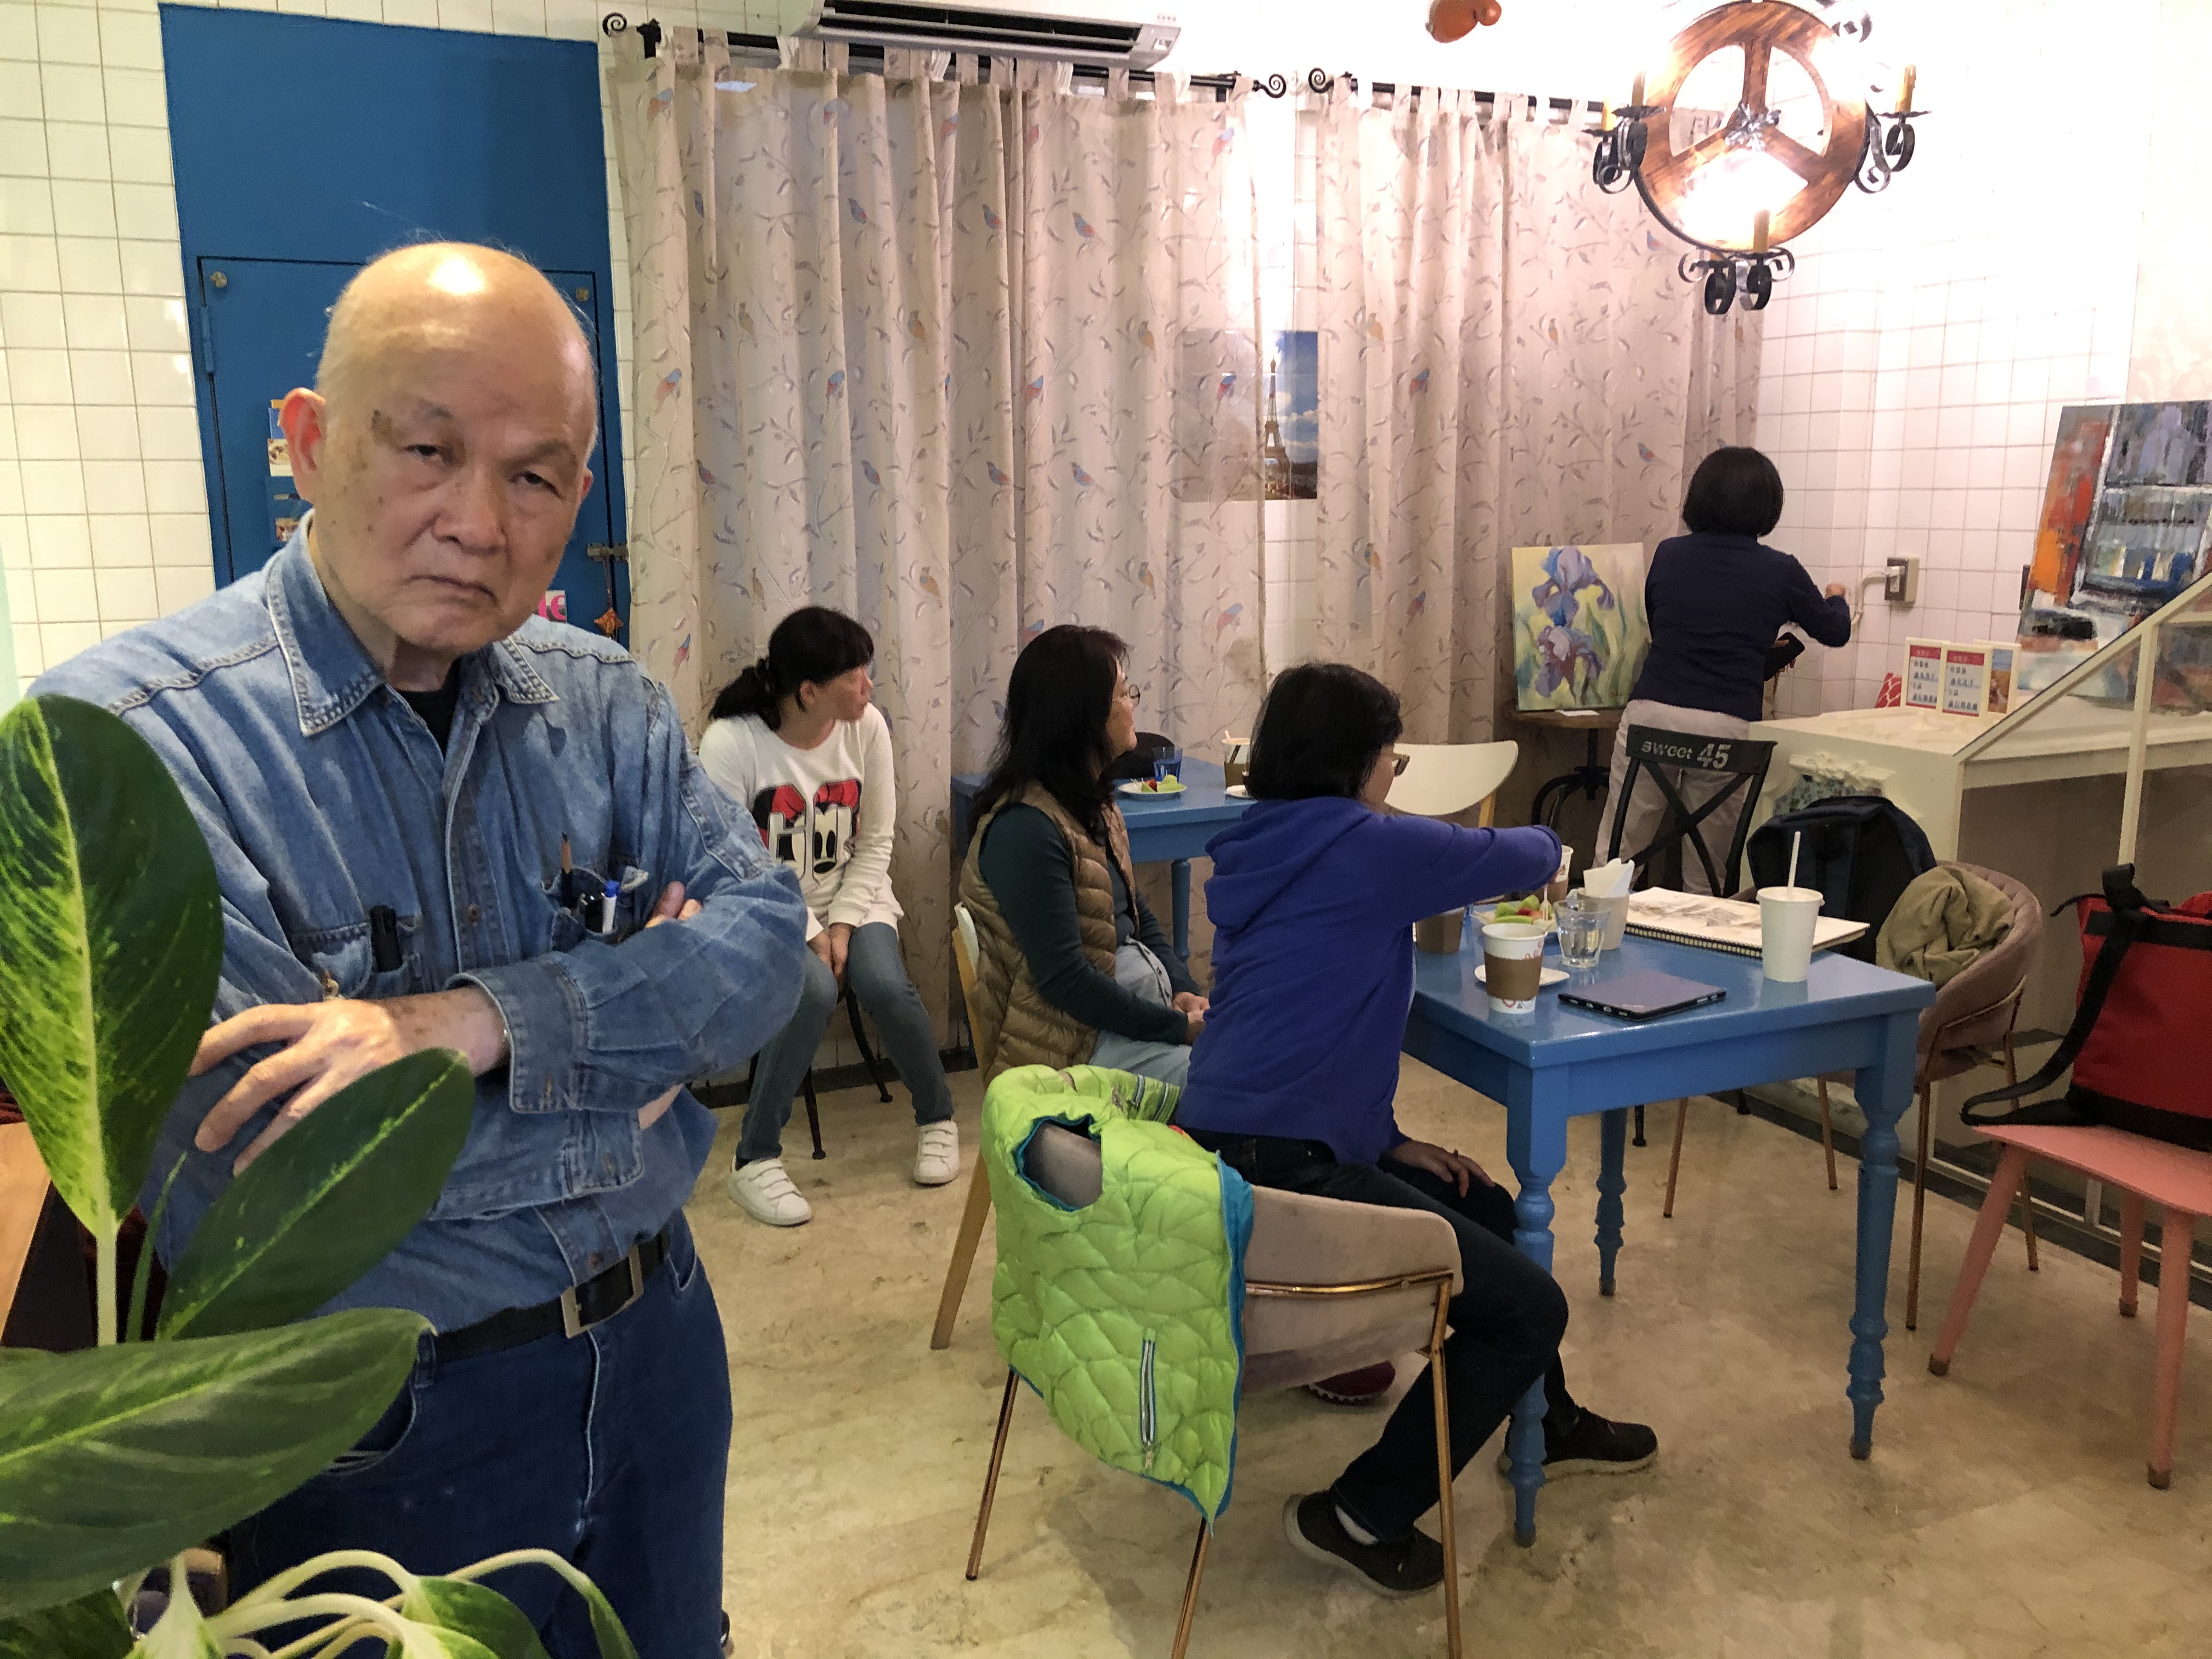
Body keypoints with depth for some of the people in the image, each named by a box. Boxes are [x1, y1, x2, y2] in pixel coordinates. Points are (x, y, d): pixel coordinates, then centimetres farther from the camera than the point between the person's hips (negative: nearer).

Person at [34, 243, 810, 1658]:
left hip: (658, 1359, 5)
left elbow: (771, 934, -13)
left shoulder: (603, 704, -1)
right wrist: (628, 1034, -16)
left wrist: (486, 1022, -28)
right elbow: (253, 1179, -26)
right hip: (376, 1445, -5)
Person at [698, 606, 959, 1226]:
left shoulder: (867, 727, -7)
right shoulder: (731, 743, -19)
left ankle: (937, 1117, 4)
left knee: (886, 985, -25)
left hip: (852, 898, 3)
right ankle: (756, 1158, -14)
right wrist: (806, 934, -20)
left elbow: (875, 843, 0)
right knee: (813, 990, -32)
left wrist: (843, 923, -12)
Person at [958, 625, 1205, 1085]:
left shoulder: (1094, 803, 11)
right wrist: (1179, 1027, -17)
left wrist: (1184, 990, 1)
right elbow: (1063, 979, -21)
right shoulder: (1026, 828, -18)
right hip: (1081, 1039, -9)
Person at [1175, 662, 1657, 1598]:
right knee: (1529, 1307, -4)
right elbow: (1528, 859, 1)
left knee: (1491, 1211, 25)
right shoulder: (1367, 847, -13)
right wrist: (1538, 846, 25)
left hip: (1232, 1147, 10)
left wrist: (1385, 1140, 15)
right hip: (1277, 1170, -10)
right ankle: (1362, 1516, 6)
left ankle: (1549, 1425, 44)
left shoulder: (1259, 853, 13)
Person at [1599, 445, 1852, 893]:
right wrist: (1836, 598, 43)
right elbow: (1835, 632, 19)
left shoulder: (1669, 555, 8)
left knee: (1616, 857, 6)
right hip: (1725, 725, -1)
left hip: (1651, 711, 1)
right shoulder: (1780, 571, 2)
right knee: (1706, 876, 9)